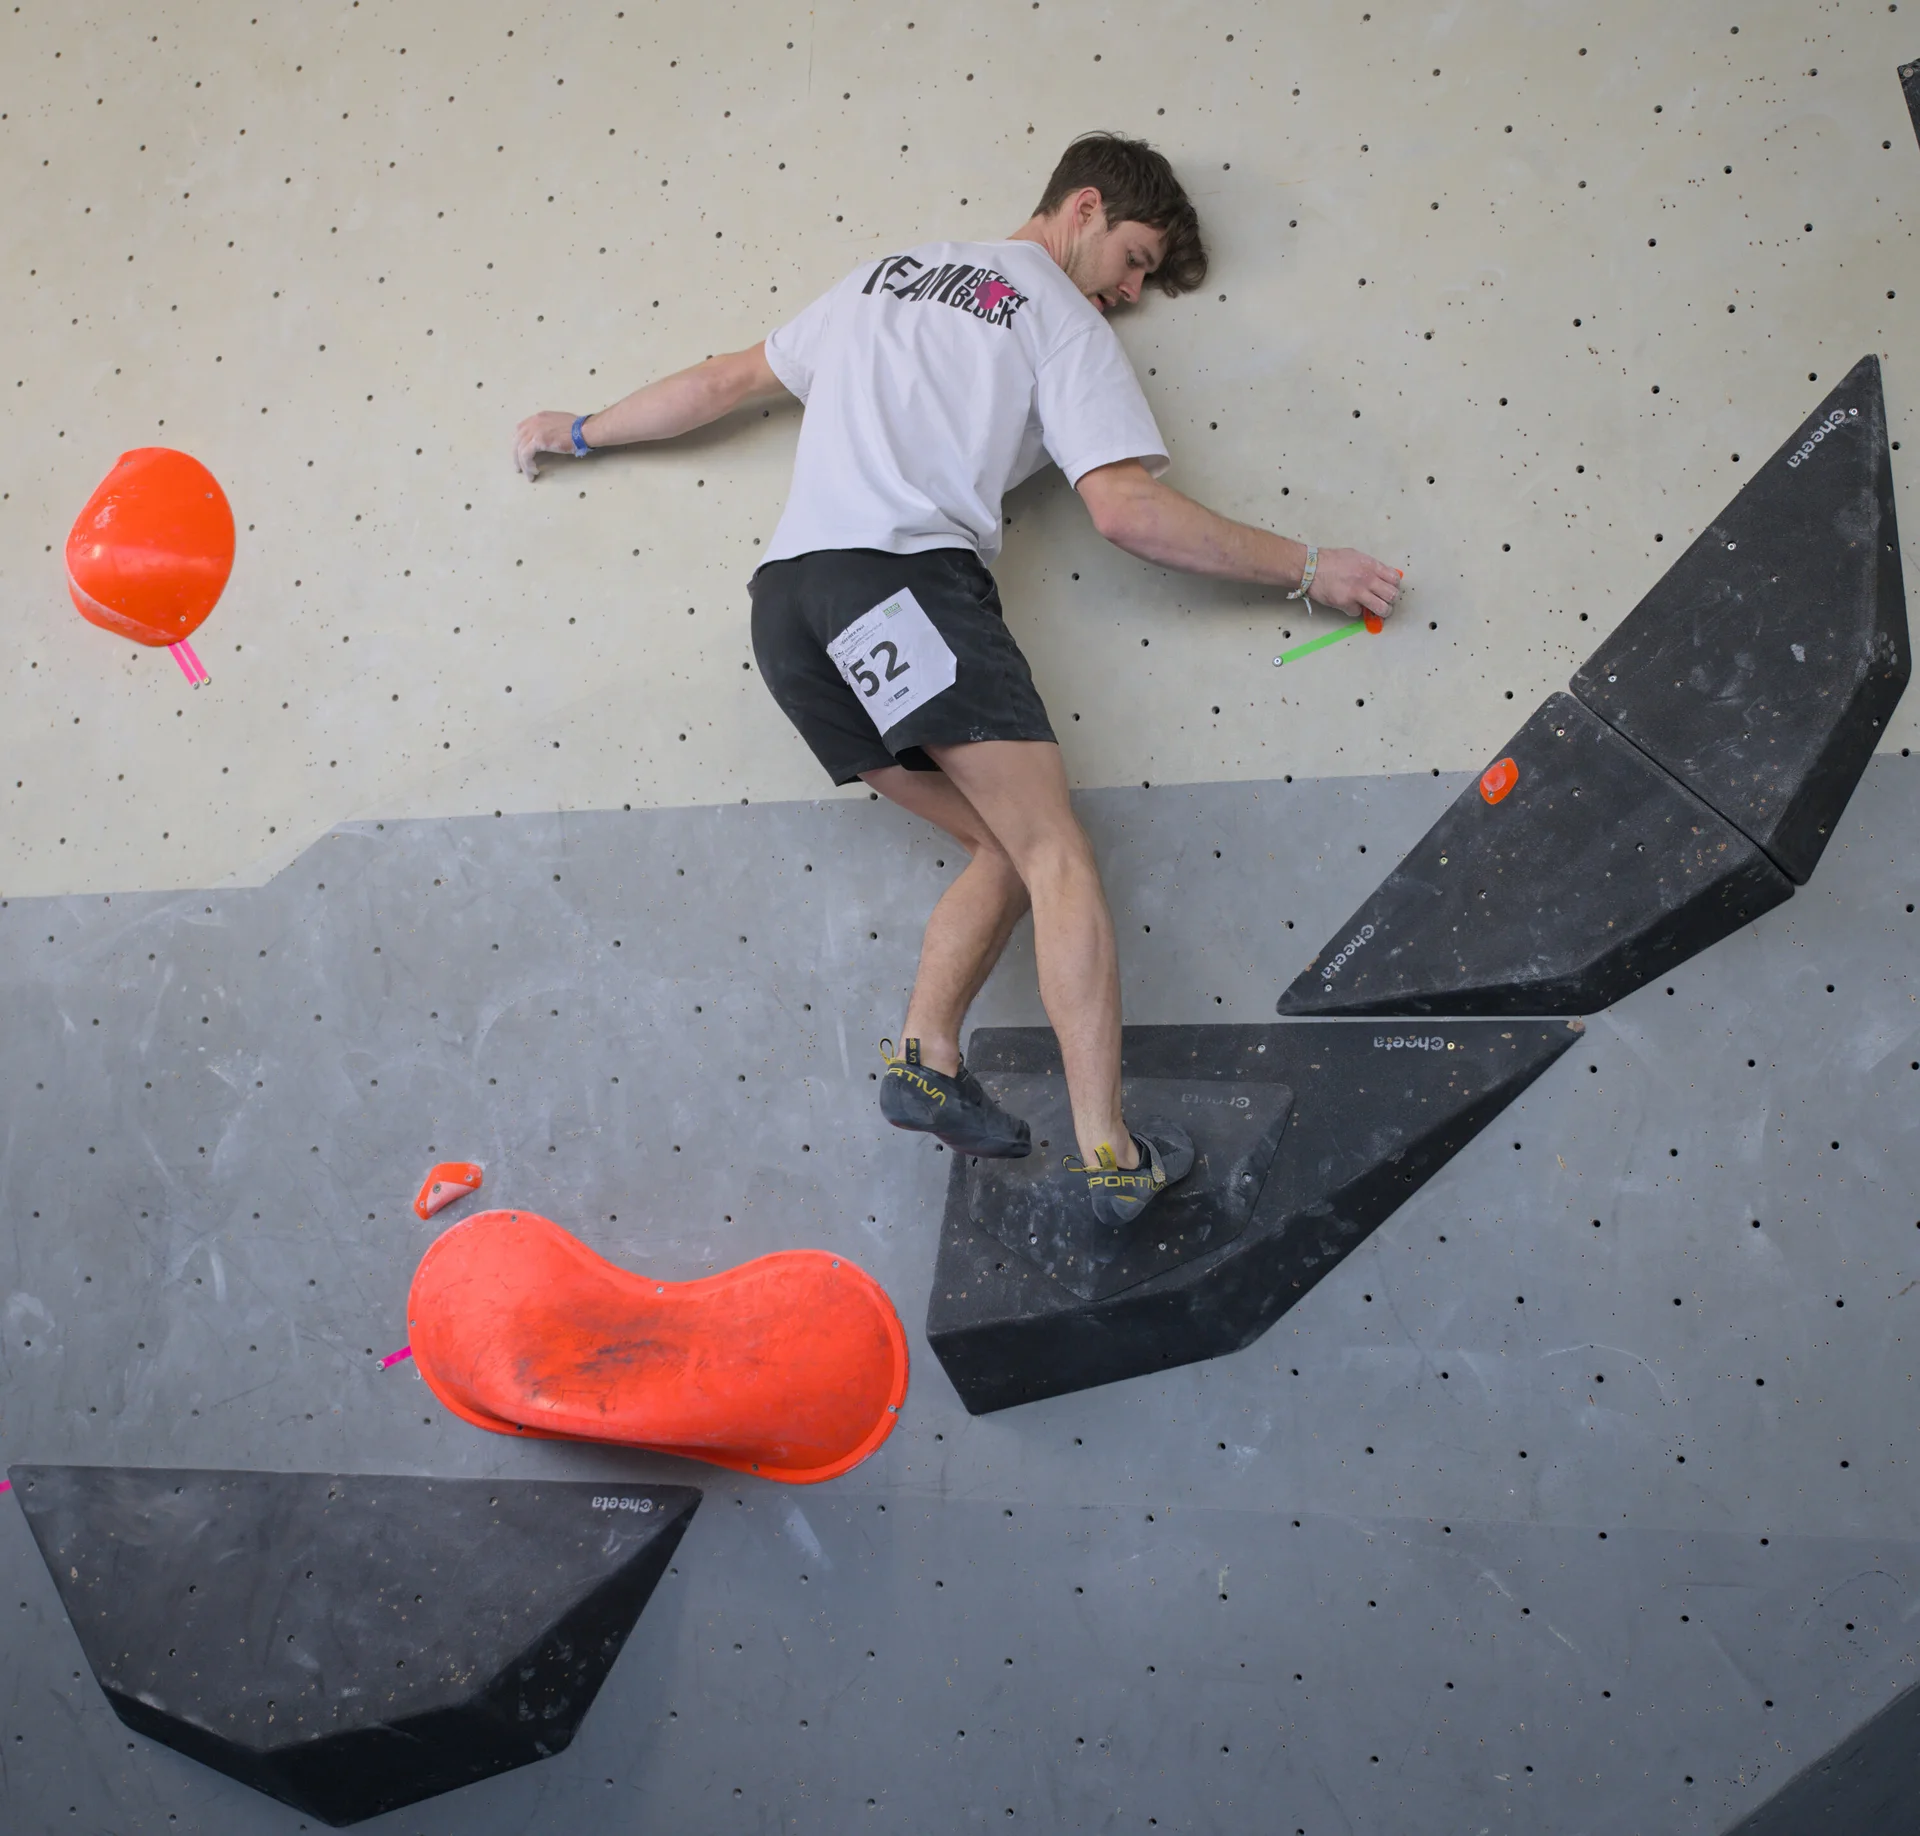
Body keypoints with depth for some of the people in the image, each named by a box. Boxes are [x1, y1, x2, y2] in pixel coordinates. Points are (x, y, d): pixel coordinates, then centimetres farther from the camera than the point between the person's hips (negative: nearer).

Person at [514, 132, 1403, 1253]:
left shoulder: (888, 273, 30)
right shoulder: (1065, 321, 9)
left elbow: (732, 380, 34)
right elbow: (1127, 510, -1)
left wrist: (582, 433, 46)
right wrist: (1308, 570, 6)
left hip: (785, 600, 8)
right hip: (903, 583, -7)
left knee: (1008, 847, 12)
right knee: (1057, 856, -12)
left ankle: (925, 1059, -4)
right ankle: (1111, 1162, -22)